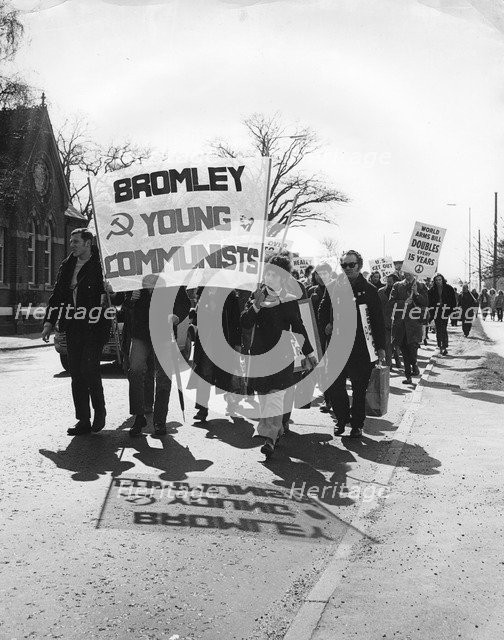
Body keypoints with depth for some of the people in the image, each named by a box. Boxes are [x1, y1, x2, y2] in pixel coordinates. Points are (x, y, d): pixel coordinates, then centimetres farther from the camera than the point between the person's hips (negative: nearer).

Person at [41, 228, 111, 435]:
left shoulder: (101, 265, -5)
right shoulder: (67, 267, 14)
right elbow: (56, 296, 17)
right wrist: (49, 321, 12)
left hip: (94, 327, -6)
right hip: (73, 328, 6)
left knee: (89, 370, -10)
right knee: (76, 374, 6)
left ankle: (99, 411, 13)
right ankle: (83, 420, 13)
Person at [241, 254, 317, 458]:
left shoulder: (289, 301, 3)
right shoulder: (257, 296, 6)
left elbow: (299, 328, 12)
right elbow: (245, 324, -2)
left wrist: (309, 353, 16)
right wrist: (256, 306, -17)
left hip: (281, 355, -3)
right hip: (259, 353, 3)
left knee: (276, 395, -13)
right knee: (263, 395, 8)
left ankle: (270, 437, -17)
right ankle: (275, 429, 25)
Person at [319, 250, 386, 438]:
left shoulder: (369, 290, -1)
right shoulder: (333, 287, 5)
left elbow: (378, 320, 1)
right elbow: (322, 311, 15)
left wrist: (380, 347, -3)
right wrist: (327, 324, -6)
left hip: (362, 347, -2)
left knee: (359, 388, 6)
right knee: (334, 386, 4)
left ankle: (357, 424, 21)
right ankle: (342, 418, 25)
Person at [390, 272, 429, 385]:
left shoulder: (421, 287, 11)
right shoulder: (397, 286, 12)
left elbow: (426, 302, 3)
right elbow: (391, 301, 5)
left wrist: (416, 293, -9)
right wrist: (404, 302, -8)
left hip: (415, 320, -1)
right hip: (400, 321, 2)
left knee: (413, 344, -18)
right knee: (404, 348, 3)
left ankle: (414, 364, 11)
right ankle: (408, 375, 12)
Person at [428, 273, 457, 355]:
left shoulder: (449, 288, 0)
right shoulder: (432, 290, 4)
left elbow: (453, 300, 3)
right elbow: (430, 301, 8)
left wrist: (452, 310, -4)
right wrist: (431, 311, 0)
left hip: (445, 311, -3)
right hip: (436, 312, 3)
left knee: (443, 329, -11)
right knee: (438, 330, 5)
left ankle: (444, 347, -10)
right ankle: (440, 347, 13)